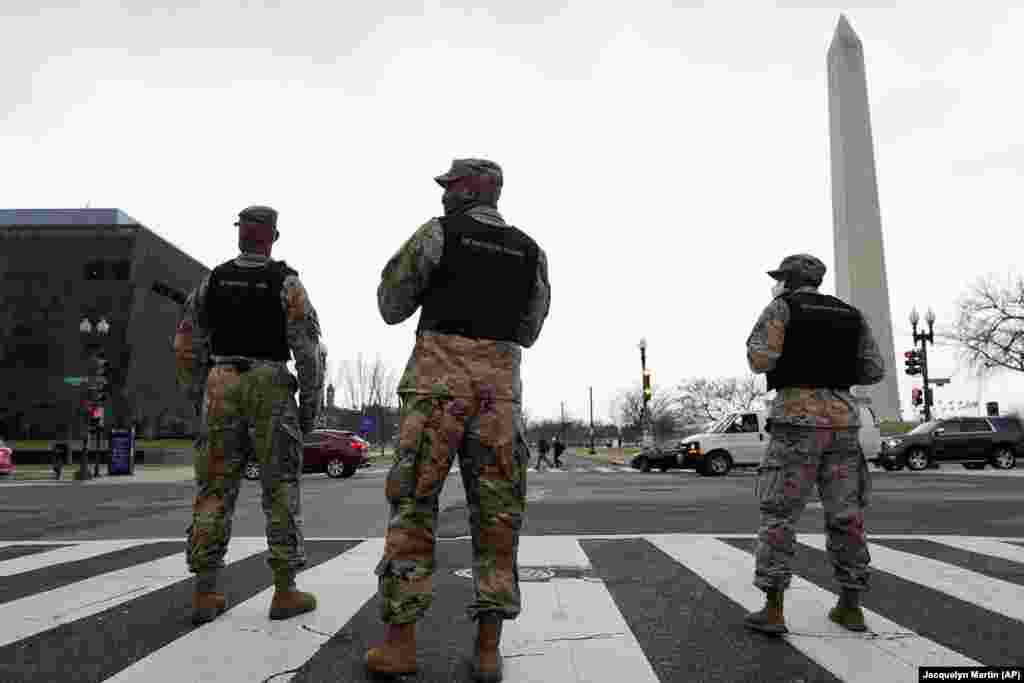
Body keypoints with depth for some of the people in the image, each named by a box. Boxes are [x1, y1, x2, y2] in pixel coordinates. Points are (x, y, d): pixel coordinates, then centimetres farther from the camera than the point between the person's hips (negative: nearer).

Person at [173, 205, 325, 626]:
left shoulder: (212, 281, 9)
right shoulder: (286, 283, -3)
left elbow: (186, 346, 9)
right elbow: (308, 350, -10)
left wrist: (197, 399, 16)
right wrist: (311, 404, -2)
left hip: (221, 387, 4)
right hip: (271, 390, -3)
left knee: (215, 488, 7)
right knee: (281, 489, 2)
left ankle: (206, 593, 6)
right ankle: (285, 591, 3)